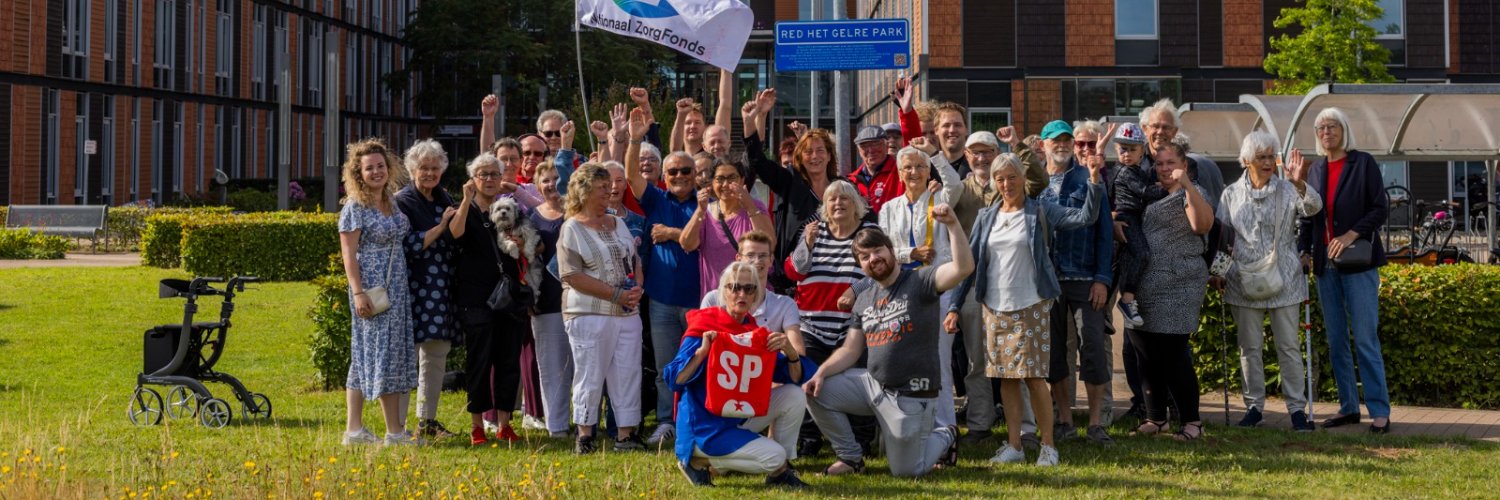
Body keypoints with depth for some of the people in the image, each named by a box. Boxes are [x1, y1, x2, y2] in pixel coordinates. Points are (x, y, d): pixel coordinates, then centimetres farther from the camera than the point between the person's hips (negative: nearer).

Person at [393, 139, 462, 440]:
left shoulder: (444, 199, 16)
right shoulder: (403, 201, -6)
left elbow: (456, 239, 23)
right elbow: (410, 247, -14)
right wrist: (441, 226, -14)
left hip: (441, 288, 7)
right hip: (415, 287, -7)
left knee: (437, 353, 10)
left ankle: (427, 420, 19)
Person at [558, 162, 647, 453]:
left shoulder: (618, 224, 14)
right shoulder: (573, 228, -5)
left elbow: (635, 262, 20)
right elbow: (572, 276, -14)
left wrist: (637, 290, -3)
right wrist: (617, 294, -16)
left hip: (627, 313, 6)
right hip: (589, 314, -6)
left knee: (628, 373, 5)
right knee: (590, 375, -1)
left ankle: (626, 433, 12)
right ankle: (585, 435, 8)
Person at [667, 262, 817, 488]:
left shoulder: (758, 333, 4)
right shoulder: (704, 326, -13)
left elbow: (795, 379, 0)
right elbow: (675, 380, -19)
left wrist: (790, 352, -19)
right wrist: (702, 351, -32)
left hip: (740, 417, 7)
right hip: (705, 428, -6)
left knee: (795, 396, -8)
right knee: (774, 457, -18)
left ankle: (780, 472, 3)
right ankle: (698, 460, -1)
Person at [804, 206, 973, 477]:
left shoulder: (920, 281, -11)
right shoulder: (864, 299, 9)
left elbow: (964, 268, -28)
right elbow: (850, 350, 10)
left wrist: (953, 225, -40)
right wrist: (821, 373, -7)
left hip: (911, 394, -6)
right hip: (874, 383, 6)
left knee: (905, 471, 0)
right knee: (815, 392, -4)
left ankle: (945, 436, 32)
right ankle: (851, 457, 12)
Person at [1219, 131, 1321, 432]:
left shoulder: (1288, 190, 0)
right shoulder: (1231, 194, 6)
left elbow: (1313, 207, -19)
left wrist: (1300, 185, -37)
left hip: (1283, 281, -2)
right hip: (1244, 281, 2)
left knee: (1289, 347, 1)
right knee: (1249, 347, 7)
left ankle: (1297, 408, 5)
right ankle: (1254, 406, 16)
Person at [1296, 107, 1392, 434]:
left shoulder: (1363, 163, -2)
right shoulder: (1316, 169, 12)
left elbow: (1381, 208, -6)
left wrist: (1352, 235, -17)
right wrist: (1304, 249, 3)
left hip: (1357, 263, -5)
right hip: (1325, 264, 5)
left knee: (1365, 339, -8)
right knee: (1336, 341, 7)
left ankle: (1380, 412, -4)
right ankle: (1348, 407, 14)